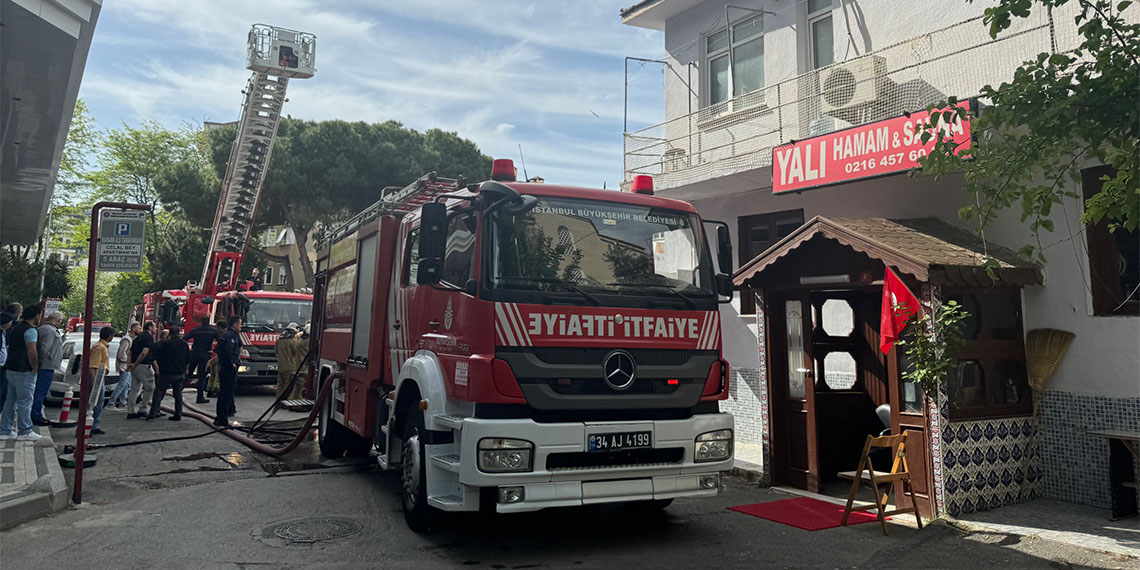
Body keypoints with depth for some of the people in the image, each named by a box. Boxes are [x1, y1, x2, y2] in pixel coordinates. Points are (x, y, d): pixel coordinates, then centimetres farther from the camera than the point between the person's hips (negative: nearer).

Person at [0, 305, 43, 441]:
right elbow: (31, 351, -24)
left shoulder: (15, 328, 14)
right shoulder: (31, 330, -16)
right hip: (24, 371, -9)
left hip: (12, 369, 9)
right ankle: (25, 431, 3)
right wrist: (35, 368, -13)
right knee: (25, 401, -2)